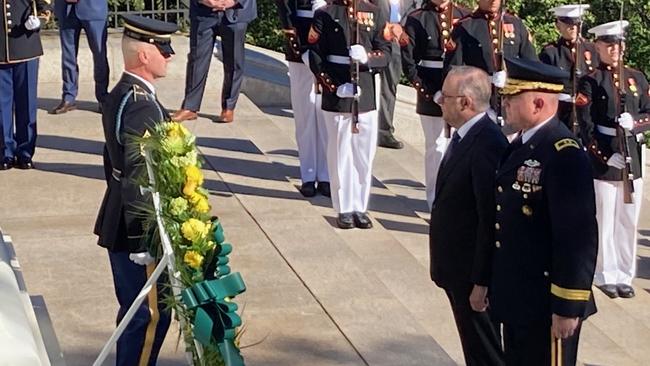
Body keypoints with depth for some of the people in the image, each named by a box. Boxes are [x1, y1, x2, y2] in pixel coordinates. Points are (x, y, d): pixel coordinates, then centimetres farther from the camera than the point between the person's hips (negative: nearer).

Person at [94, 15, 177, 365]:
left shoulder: (118, 95, 9)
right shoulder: (141, 105, -23)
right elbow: (140, 178, -26)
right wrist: (143, 241, -23)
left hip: (118, 223, 10)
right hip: (139, 231, -10)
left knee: (134, 309, 20)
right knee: (151, 313, -1)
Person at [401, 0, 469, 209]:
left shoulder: (465, 17, 5)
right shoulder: (417, 19, 0)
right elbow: (407, 57, -3)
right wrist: (420, 85, -10)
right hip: (432, 91, -2)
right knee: (436, 147, 5)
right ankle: (436, 202, 12)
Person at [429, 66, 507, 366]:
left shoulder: (488, 144, -24)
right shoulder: (464, 136, 6)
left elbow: (491, 220, -24)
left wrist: (481, 282, -22)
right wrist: (444, 266, 16)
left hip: (474, 274, -9)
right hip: (456, 269, 9)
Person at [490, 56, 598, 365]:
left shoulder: (564, 155, -21)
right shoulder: (522, 144, 7)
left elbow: (579, 238, -23)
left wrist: (568, 308, -20)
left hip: (546, 305, -9)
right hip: (515, 297, 9)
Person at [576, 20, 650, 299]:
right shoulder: (590, 81, -3)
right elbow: (586, 125, -9)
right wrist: (605, 156, -17)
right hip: (603, 161, -4)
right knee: (604, 222, 2)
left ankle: (625, 276, 18)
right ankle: (606, 276, 12)